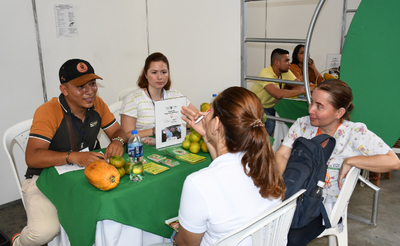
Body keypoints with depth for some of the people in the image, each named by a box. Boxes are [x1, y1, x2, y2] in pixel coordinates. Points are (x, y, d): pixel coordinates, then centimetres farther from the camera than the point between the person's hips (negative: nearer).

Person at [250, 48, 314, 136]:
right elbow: (278, 94, -38)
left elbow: (300, 85, -5)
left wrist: (285, 94, -25)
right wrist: (302, 90, -27)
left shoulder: (286, 72, 0)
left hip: (272, 107, 7)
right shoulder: (265, 73, -25)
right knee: (270, 123, -32)